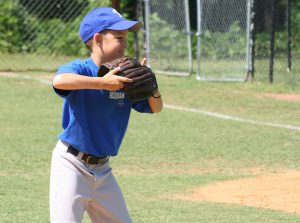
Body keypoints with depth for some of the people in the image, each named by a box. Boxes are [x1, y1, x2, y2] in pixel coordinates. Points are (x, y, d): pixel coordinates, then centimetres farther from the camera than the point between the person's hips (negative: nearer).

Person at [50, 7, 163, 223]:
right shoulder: (81, 68, -14)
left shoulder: (124, 78, 5)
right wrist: (103, 82, -38)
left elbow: (156, 108, 7)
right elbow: (59, 81, -38)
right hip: (71, 165, -7)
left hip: (102, 169, 7)